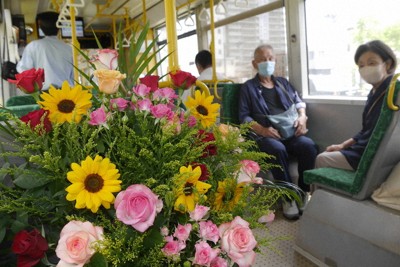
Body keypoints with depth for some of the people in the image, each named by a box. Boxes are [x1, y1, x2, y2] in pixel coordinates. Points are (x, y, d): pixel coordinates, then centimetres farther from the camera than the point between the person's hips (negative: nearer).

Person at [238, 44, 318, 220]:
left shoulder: (283, 83, 28)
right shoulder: (248, 87, 15)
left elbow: (299, 102, 24)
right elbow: (244, 116, 4)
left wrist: (302, 117, 0)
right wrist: (262, 130, -13)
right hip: (265, 135, -3)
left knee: (309, 145, -29)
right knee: (277, 149, -37)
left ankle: (304, 192, -15)